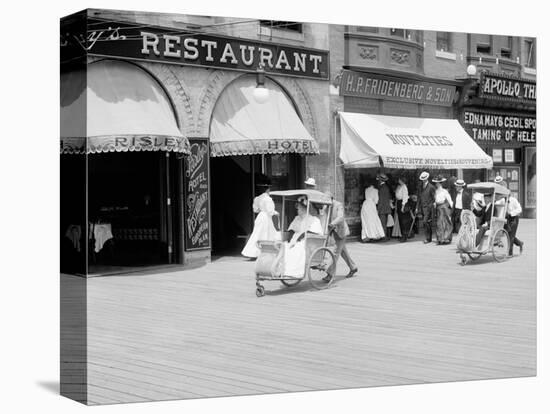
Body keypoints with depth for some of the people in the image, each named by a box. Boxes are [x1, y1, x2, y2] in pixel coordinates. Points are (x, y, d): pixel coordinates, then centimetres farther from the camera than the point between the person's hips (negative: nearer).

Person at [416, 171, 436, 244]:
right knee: (427, 224, 10)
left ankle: (427, 238, -14)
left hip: (428, 207, -6)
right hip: (422, 207, 6)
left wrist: (430, 206, -12)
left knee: (425, 222, -17)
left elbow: (434, 198, -5)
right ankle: (429, 238, 16)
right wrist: (417, 207, 14)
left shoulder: (431, 187, -6)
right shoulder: (420, 187, 13)